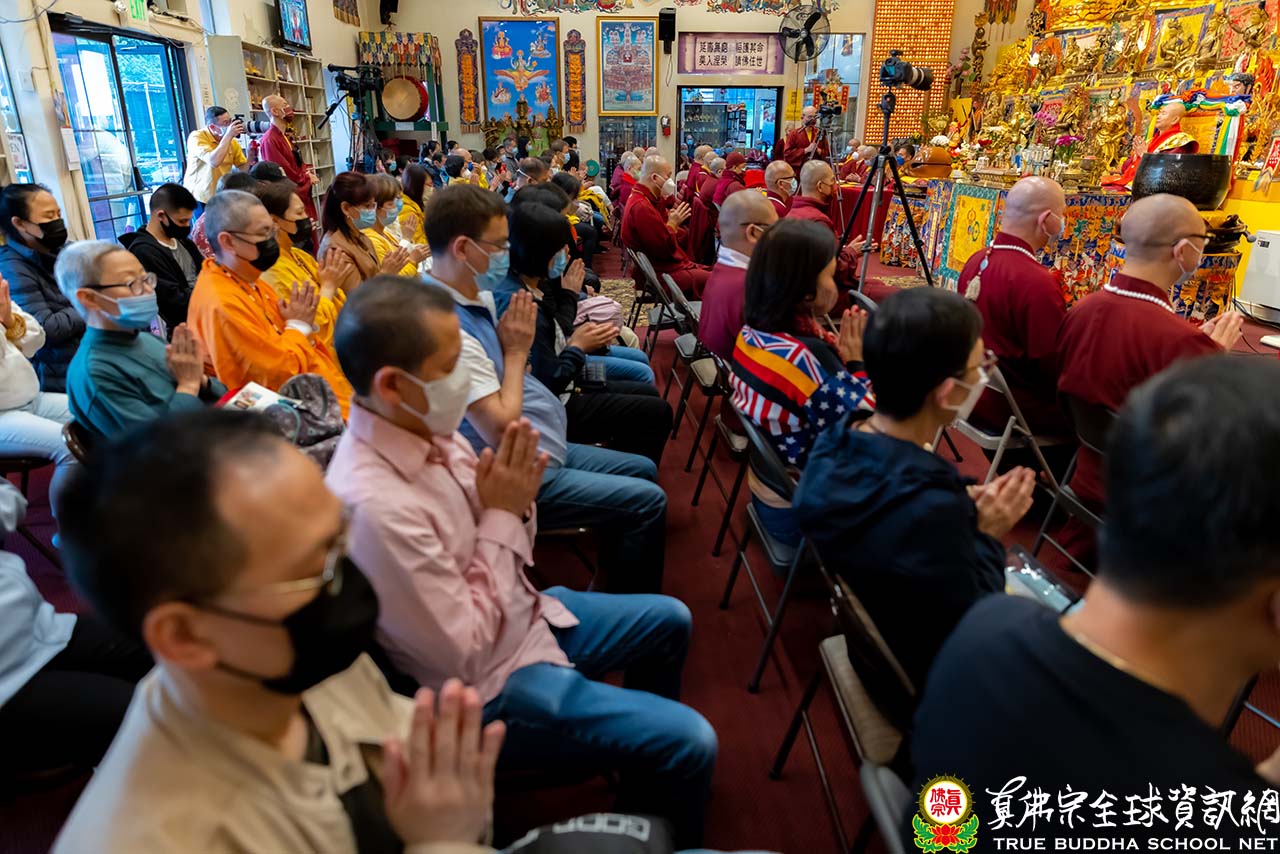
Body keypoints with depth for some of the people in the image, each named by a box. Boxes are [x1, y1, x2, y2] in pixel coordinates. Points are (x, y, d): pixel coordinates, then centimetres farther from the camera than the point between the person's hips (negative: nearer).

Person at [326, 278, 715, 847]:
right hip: (487, 684, -8)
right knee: (690, 742, -11)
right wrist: (502, 514, -23)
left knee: (670, 621, 21)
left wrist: (515, 503, -17)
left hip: (524, 613, 8)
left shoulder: (424, 427, -8)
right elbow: (464, 653, -26)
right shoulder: (375, 505, -34)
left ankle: (648, 751, 45)